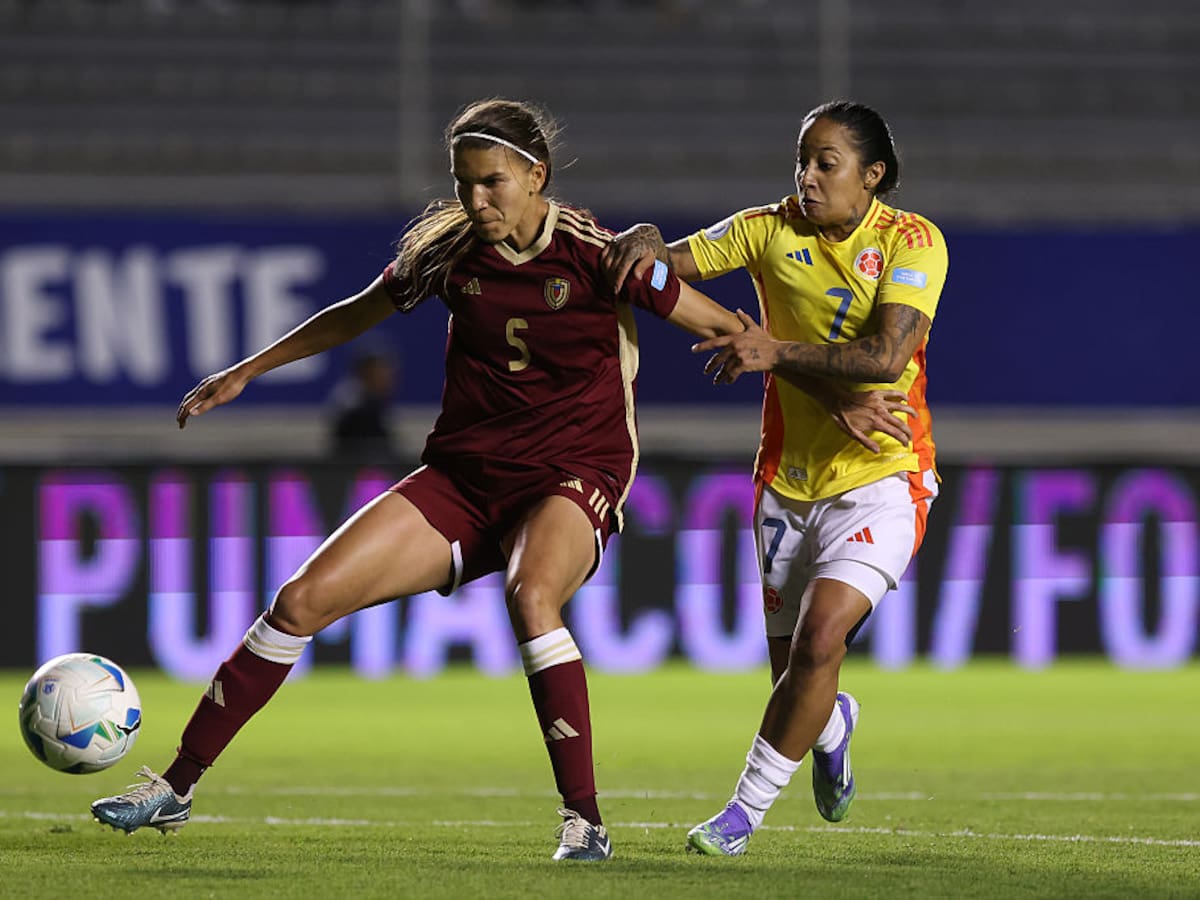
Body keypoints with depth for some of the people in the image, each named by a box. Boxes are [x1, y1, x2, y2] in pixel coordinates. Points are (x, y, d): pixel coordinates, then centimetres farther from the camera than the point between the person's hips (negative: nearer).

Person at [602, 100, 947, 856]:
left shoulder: (913, 242, -10)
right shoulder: (770, 230, 0)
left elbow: (887, 355, -23)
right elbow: (675, 265, -3)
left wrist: (777, 352, -27)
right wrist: (646, 242, -26)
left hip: (880, 476, -4)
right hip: (789, 477, 4)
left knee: (821, 634, -22)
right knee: (793, 669, 5)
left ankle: (748, 808, -7)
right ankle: (834, 724, 44)